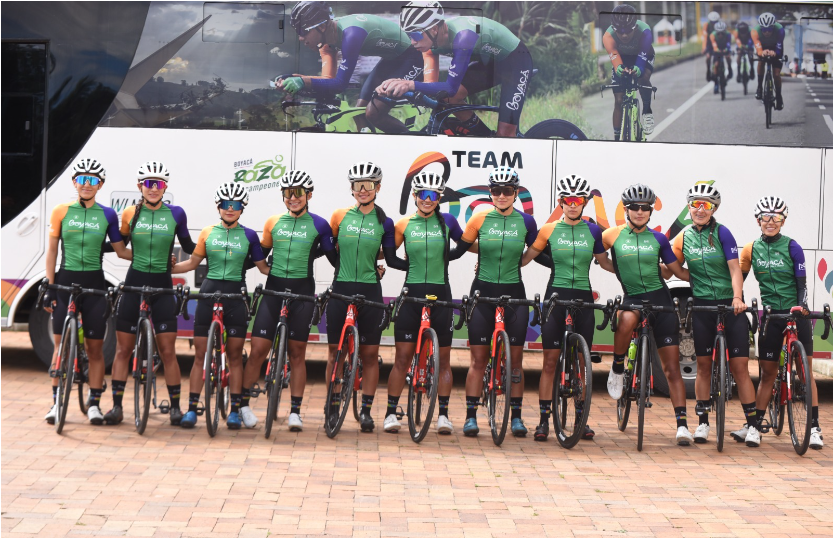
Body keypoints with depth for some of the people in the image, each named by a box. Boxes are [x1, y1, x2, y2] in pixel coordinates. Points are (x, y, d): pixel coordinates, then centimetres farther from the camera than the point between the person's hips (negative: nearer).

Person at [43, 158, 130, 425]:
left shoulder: (107, 215, 4)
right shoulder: (61, 211, 3)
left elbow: (121, 250, 9)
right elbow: (52, 250, 4)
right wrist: (49, 286, -2)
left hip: (94, 284, 0)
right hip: (65, 282, 0)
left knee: (95, 348, 3)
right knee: (62, 345, 3)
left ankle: (94, 403, 12)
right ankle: (57, 401, 12)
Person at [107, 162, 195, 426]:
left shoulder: (175, 214, 0)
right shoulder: (130, 213, 2)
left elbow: (188, 247, 11)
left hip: (162, 287, -1)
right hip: (134, 284, 1)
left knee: (167, 350, -2)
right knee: (123, 349, 4)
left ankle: (175, 407, 8)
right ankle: (117, 406, 13)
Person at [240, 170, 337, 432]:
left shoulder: (319, 224, 1)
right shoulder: (273, 222, 8)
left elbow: (334, 257, 7)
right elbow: (261, 253, 17)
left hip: (302, 291, -1)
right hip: (274, 288, 1)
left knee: (297, 353, 4)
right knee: (258, 349, -4)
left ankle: (295, 411, 11)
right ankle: (243, 403, 9)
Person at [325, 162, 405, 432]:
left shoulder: (385, 223, 3)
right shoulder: (340, 216, 4)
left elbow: (391, 259, 5)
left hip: (370, 291, 0)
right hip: (341, 288, 1)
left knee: (370, 354, 2)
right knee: (335, 351, 4)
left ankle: (366, 410, 10)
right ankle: (333, 407, 15)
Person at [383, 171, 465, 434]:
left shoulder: (447, 221, 4)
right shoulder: (404, 224, 4)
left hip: (440, 294, 0)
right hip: (412, 293, 0)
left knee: (443, 358, 4)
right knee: (402, 357, 0)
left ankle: (443, 414, 11)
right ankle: (391, 413, 8)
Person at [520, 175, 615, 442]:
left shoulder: (593, 230, 7)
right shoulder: (549, 230, 2)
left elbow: (606, 263, 14)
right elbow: (526, 257, 3)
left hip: (583, 298, 2)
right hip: (556, 295, -1)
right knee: (550, 360, -2)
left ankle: (581, 418, 13)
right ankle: (544, 419, 2)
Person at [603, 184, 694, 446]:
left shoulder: (658, 239, 6)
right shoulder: (614, 235, 2)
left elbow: (679, 271, 10)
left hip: (660, 297, 1)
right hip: (633, 297, -1)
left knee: (672, 367, -2)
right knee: (627, 319, -39)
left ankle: (682, 423, 1)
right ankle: (617, 369, -13)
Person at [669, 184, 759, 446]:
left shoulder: (722, 233, -5)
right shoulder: (684, 236, 5)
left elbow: (735, 269, -11)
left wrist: (737, 298, -23)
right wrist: (693, 277, -5)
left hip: (730, 306, -3)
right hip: (702, 306, 3)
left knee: (739, 367, -4)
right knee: (704, 365, 6)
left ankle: (751, 425, 2)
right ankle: (703, 422, 15)